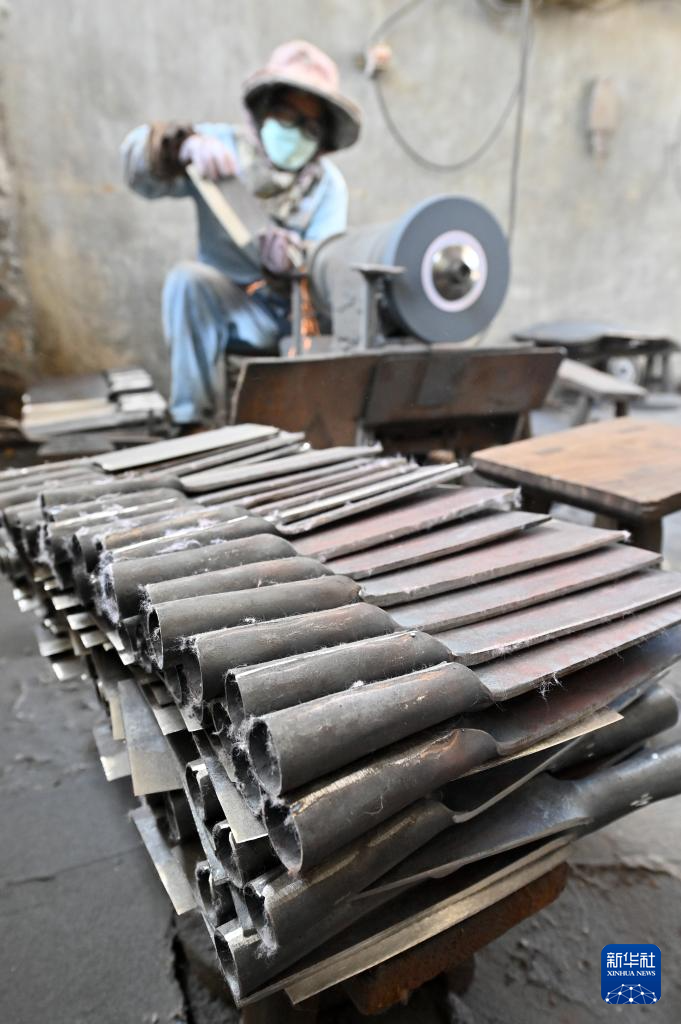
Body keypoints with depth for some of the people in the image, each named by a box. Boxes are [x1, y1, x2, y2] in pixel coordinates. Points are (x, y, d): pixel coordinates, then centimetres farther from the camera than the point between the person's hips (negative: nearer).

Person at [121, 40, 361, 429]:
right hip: (231, 310, 0)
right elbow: (138, 160, -12)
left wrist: (290, 262, -36)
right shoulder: (224, 146, 1)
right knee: (188, 277, -30)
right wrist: (187, 146, -35)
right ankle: (191, 419, -25)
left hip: (300, 313, 1)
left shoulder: (328, 183, 3)